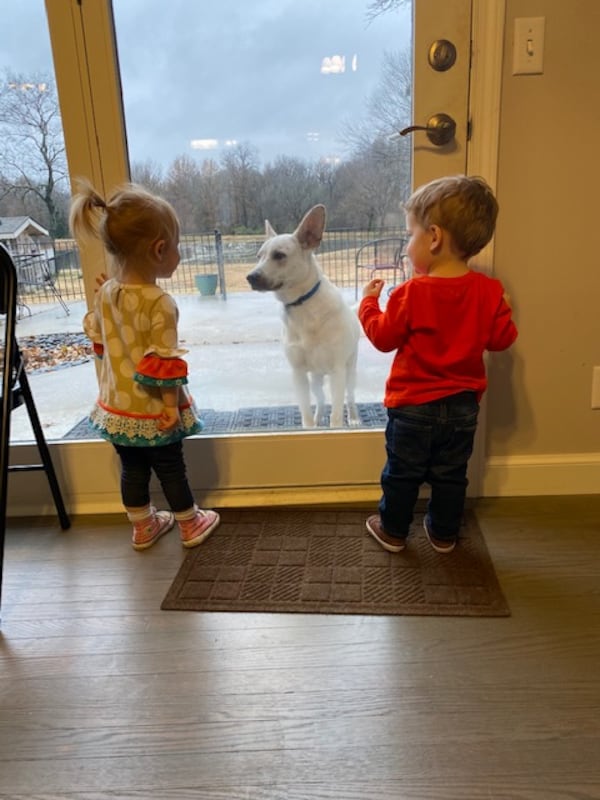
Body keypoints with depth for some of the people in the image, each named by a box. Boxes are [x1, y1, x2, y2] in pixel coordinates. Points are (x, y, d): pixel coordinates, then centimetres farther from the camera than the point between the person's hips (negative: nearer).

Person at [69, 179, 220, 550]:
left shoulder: (106, 292, -3)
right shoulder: (160, 303, -25)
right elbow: (163, 362, -24)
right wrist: (172, 405, -15)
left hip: (117, 406, 6)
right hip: (154, 411, -6)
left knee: (133, 469, 19)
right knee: (172, 469, 12)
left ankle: (143, 529, 37)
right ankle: (191, 526, 32)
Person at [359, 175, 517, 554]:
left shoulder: (412, 293, -20)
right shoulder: (489, 291, -9)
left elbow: (384, 337, -9)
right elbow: (501, 339, -2)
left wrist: (368, 302, 6)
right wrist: (504, 312, 17)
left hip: (413, 405, -3)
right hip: (463, 405, 4)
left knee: (402, 473, 15)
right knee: (450, 475, 19)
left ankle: (393, 531, 30)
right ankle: (444, 533, 33)